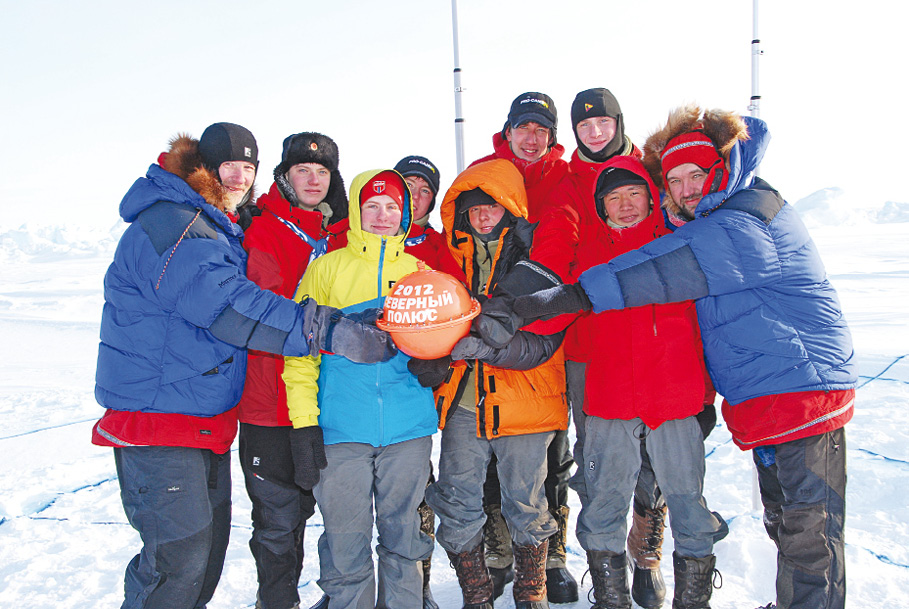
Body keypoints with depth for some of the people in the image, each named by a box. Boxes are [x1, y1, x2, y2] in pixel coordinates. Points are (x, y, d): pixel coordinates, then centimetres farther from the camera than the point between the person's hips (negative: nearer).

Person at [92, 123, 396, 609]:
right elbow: (229, 307, -29)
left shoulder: (220, 227, 15)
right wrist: (330, 332, -31)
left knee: (211, 538, 18)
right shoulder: (169, 225, -17)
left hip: (209, 416, 10)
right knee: (180, 554, -6)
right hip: (156, 409, -10)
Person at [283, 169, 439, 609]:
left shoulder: (421, 272, 12)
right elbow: (300, 349, 1)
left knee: (403, 535, 12)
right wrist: (304, 424, -8)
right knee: (346, 542, 5)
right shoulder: (326, 269, 5)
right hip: (341, 428, -2)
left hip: (409, 427, 2)